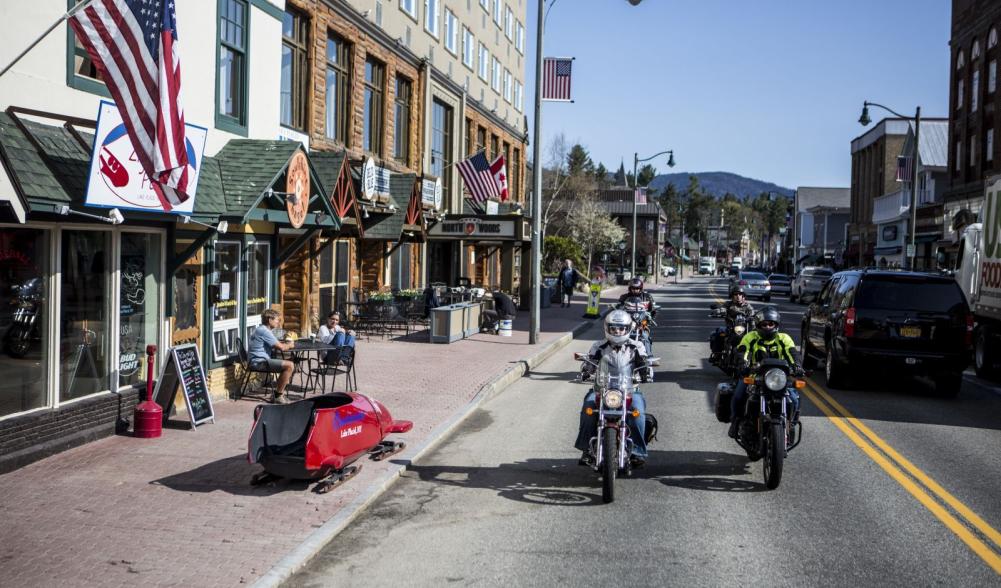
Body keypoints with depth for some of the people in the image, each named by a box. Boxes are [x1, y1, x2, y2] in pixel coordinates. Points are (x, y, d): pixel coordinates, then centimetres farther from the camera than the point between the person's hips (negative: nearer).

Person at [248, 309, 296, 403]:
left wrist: (286, 345, 7)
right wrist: (289, 345, 3)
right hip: (259, 362, -11)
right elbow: (281, 347, -18)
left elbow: (277, 344, 25)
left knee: (288, 363, 17)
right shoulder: (264, 331, -15)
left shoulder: (261, 329, 19)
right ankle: (278, 395, -12)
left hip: (258, 361, 11)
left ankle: (277, 392, 13)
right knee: (289, 365, -21)